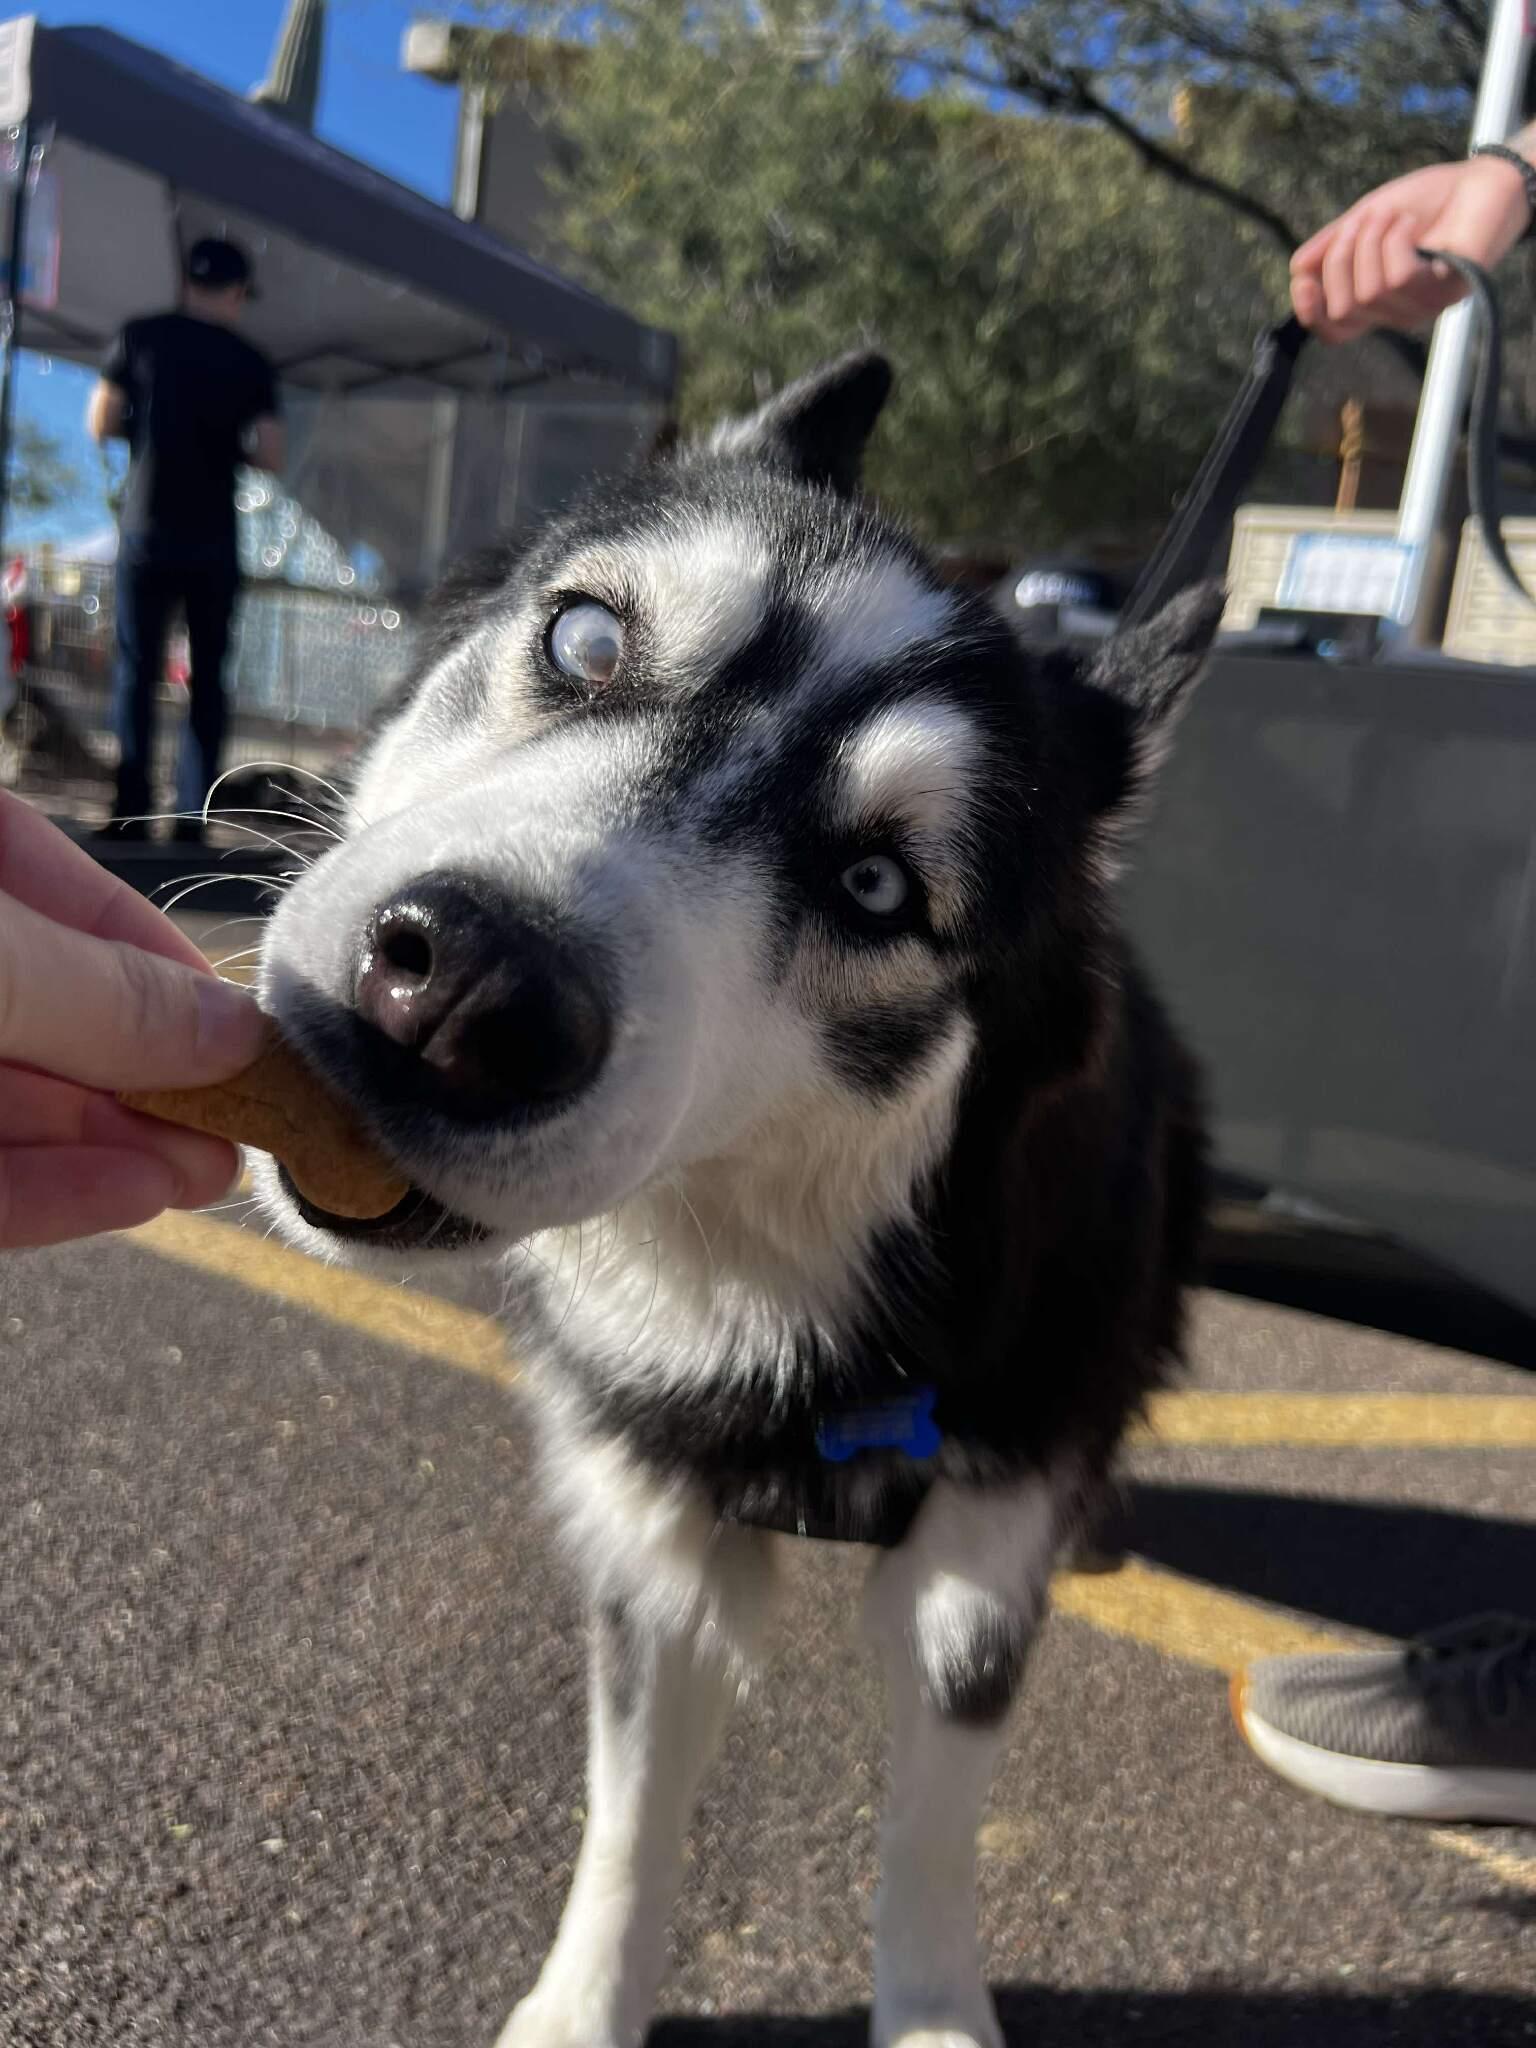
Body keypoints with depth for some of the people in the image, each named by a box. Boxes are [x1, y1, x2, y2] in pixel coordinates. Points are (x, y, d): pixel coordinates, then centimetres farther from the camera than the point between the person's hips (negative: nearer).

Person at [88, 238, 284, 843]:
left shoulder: (140, 337, 2)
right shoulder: (249, 362, 2)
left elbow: (100, 423, 3)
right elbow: (271, 456, -1)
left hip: (147, 530, 0)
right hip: (214, 538, 0)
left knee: (136, 669, 4)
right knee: (208, 677, 6)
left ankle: (132, 814, -2)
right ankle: (192, 818, 2)